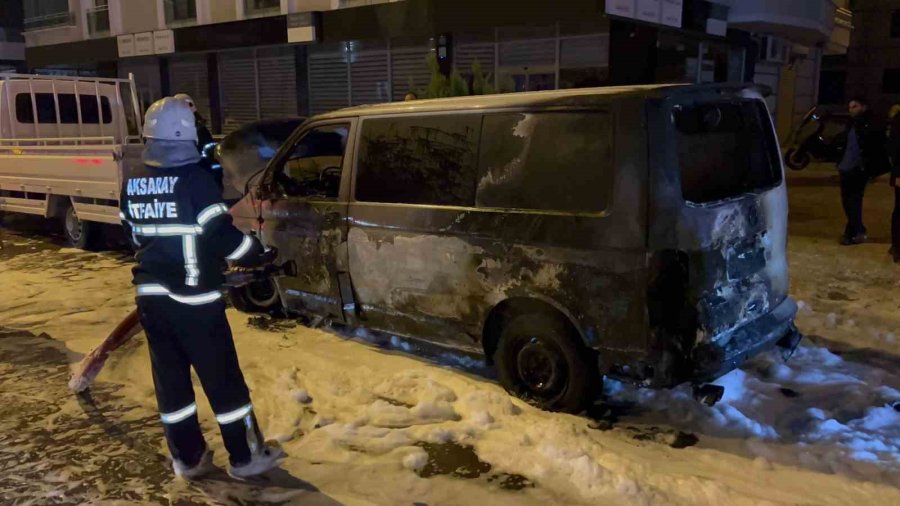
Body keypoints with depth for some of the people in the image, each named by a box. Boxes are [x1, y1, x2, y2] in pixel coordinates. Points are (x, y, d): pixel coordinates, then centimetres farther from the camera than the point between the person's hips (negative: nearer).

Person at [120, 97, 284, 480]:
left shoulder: (132, 182, 5)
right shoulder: (194, 179, -16)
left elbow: (134, 233, 16)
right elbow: (222, 235, -15)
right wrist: (260, 254, 1)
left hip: (150, 296, 6)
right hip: (194, 298, -6)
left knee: (170, 378, 13)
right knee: (222, 378, 4)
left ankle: (188, 459, 24)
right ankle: (245, 456, 14)